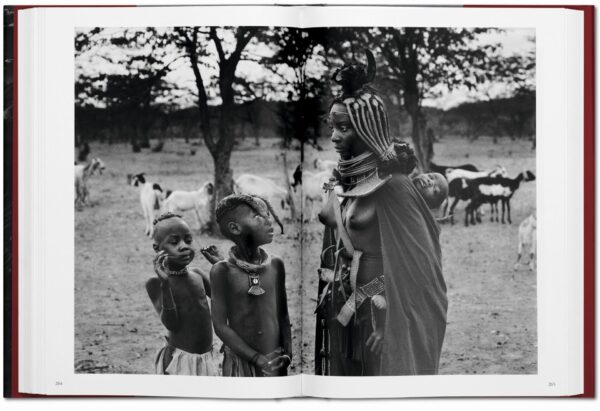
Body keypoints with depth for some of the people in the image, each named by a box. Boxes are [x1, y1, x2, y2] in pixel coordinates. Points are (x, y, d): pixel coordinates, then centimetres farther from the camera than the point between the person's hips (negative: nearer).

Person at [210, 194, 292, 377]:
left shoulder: (276, 265, 0)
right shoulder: (223, 271, -10)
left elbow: (282, 315, 8)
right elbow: (220, 325, -10)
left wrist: (287, 353, -4)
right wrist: (257, 358, -14)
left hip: (274, 361, 3)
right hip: (240, 360, -3)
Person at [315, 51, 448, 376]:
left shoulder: (391, 185, -17)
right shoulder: (343, 181, 6)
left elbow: (411, 263, -17)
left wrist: (387, 326, -19)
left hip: (377, 312, -7)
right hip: (343, 310, 7)